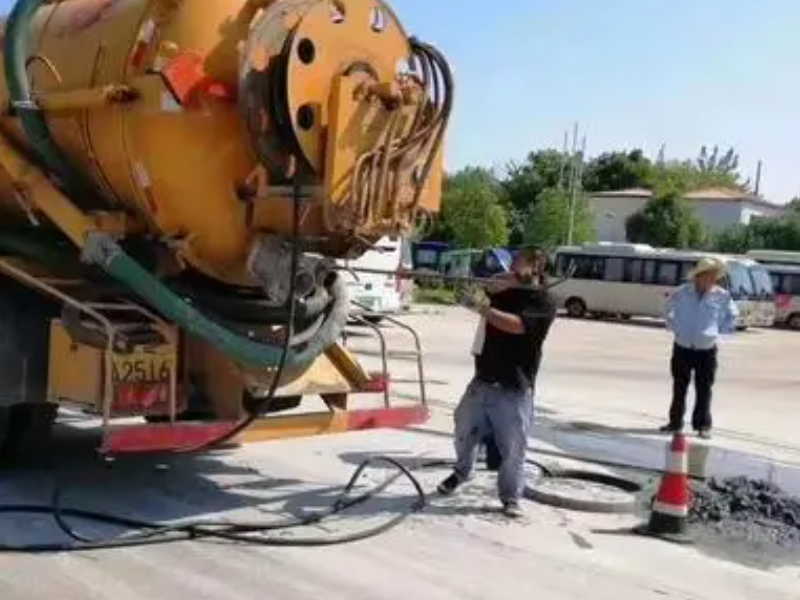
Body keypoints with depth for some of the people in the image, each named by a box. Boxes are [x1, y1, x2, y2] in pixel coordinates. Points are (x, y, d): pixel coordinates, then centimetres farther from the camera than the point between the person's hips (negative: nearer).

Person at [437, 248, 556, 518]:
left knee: (513, 446, -2)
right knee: (465, 430, 17)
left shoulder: (543, 303, -11)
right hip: (483, 380, 6)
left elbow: (516, 324, -26)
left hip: (514, 389, -6)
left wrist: (483, 308, -27)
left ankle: (510, 498, 13)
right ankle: (461, 472, 42)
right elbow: (471, 300, 11)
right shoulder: (505, 292, 10)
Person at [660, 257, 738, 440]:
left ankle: (703, 425, 13)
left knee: (704, 389, 2)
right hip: (682, 348, 1)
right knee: (679, 388, 10)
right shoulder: (682, 293, -4)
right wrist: (673, 326, 8)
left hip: (706, 351, -1)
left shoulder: (722, 296, -5)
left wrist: (720, 329, 4)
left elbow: (731, 315, 13)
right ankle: (675, 423, 21)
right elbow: (670, 309, 17)